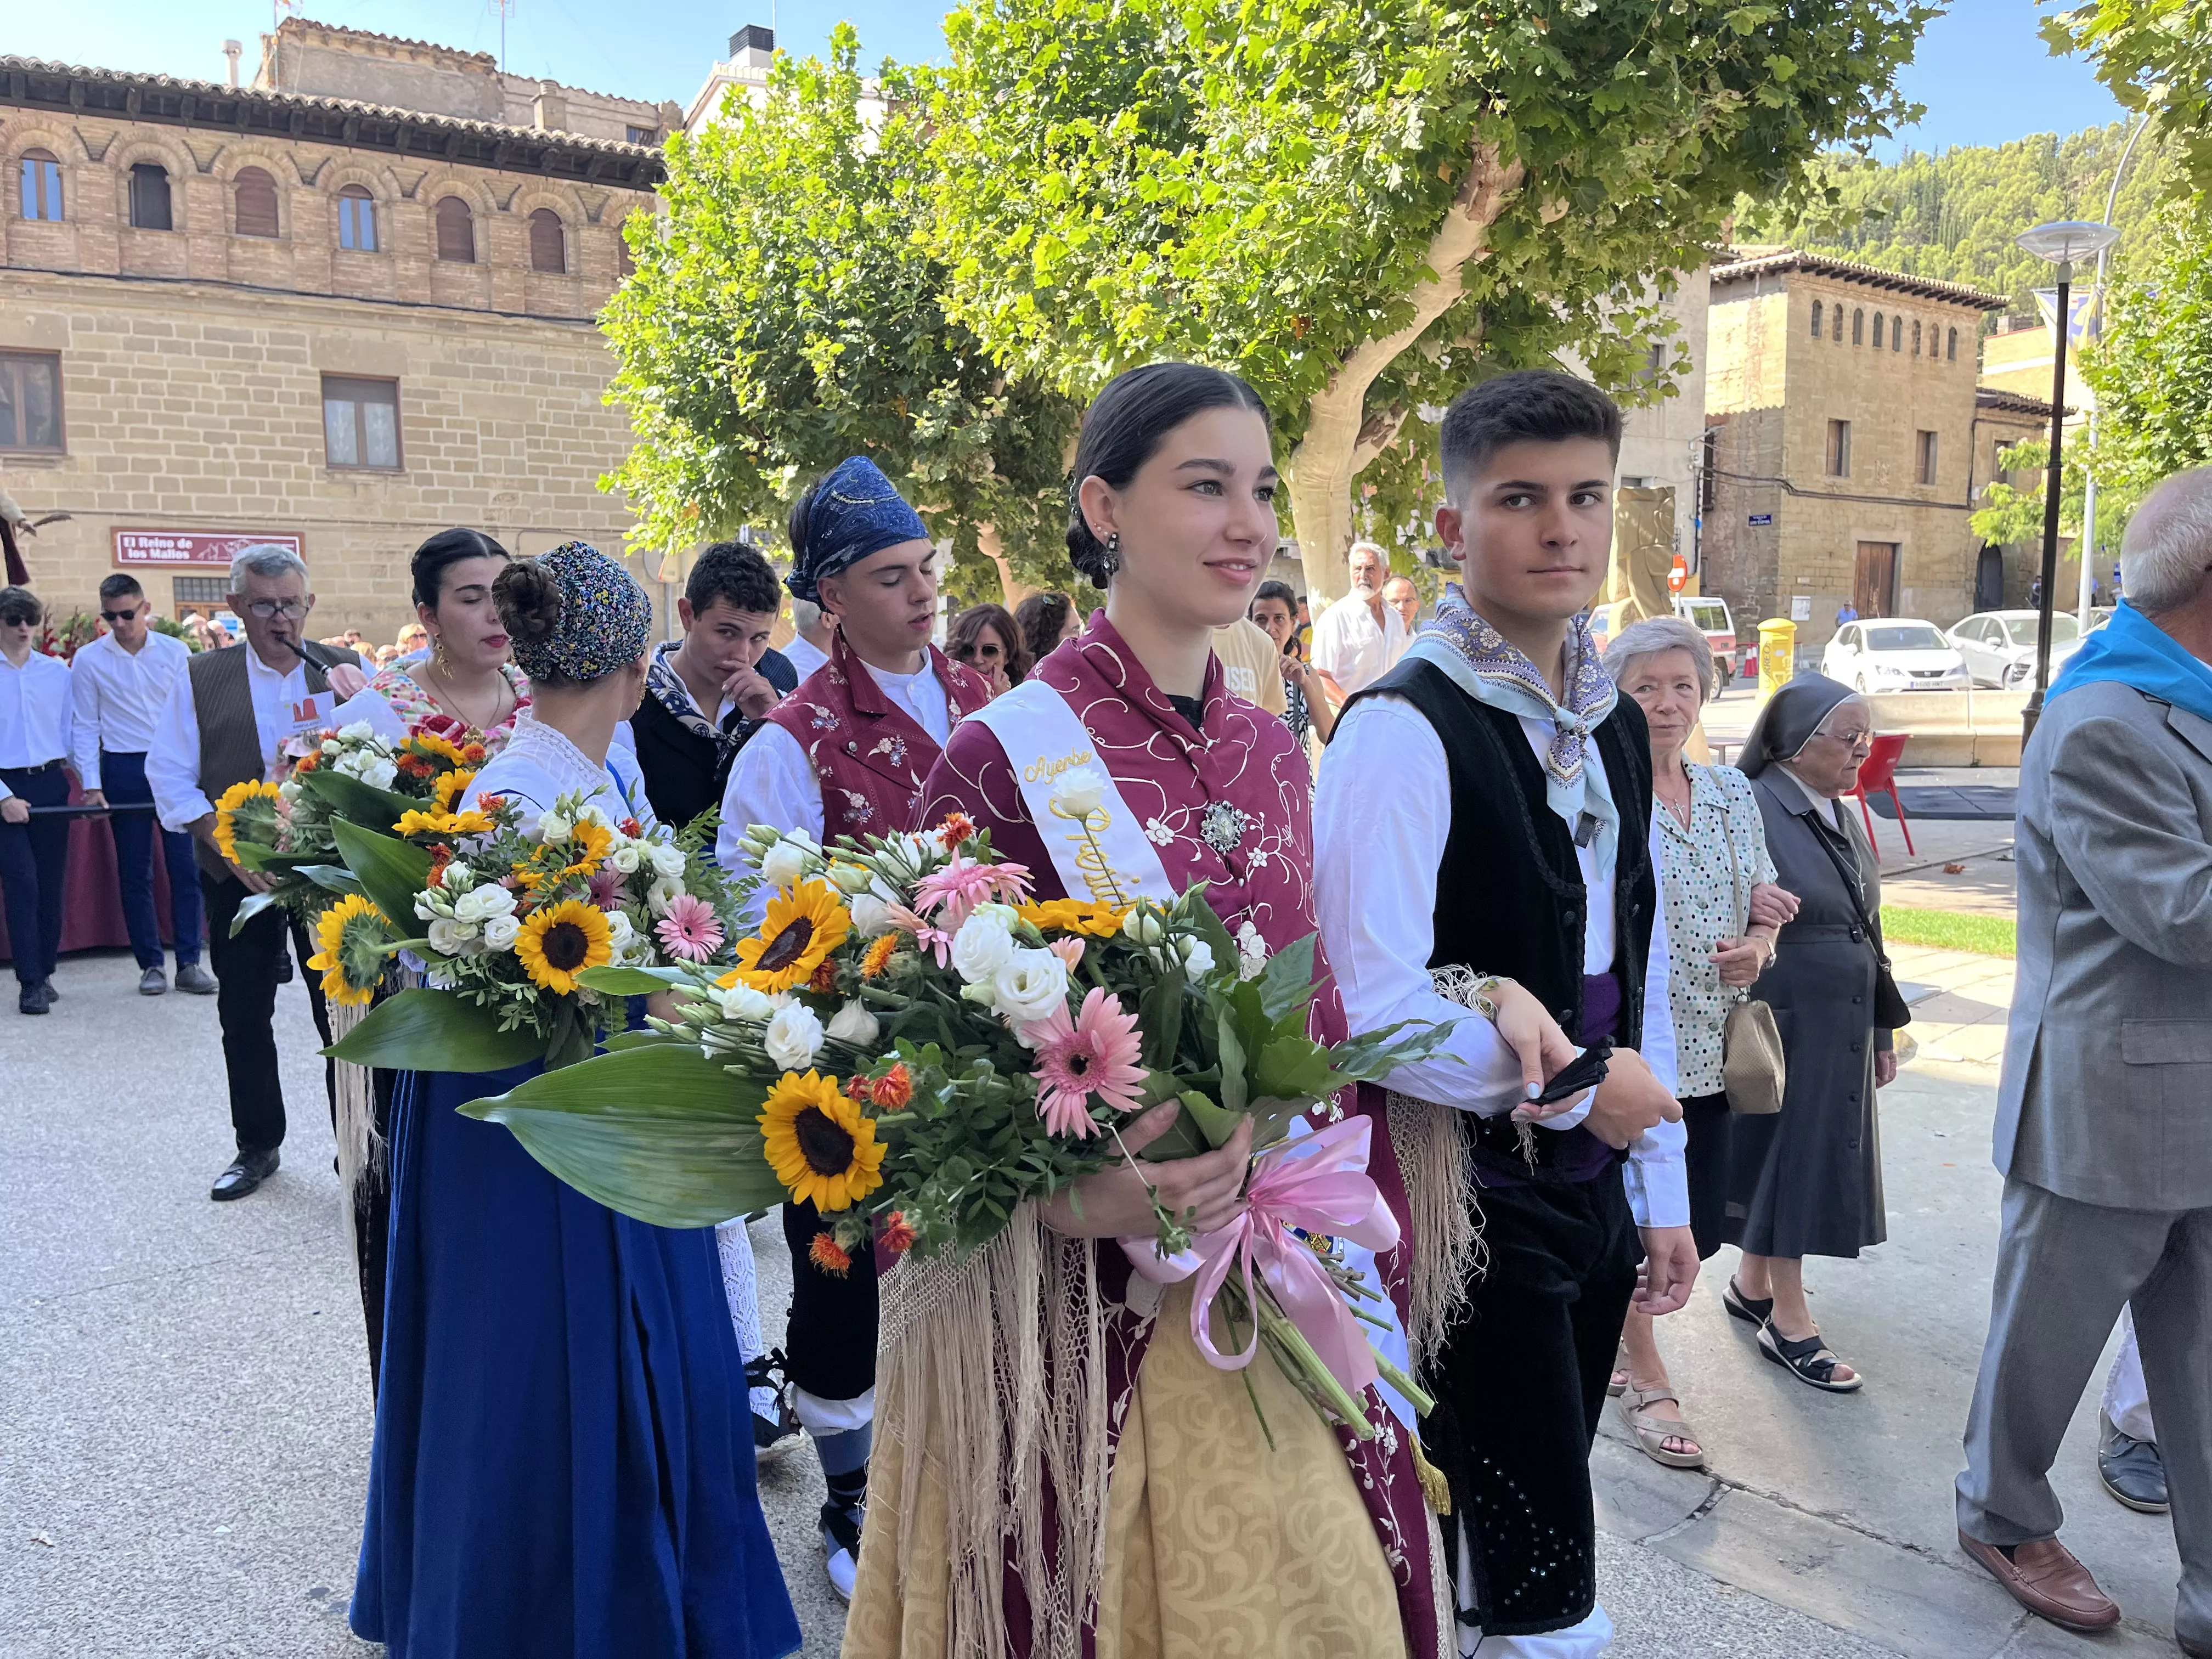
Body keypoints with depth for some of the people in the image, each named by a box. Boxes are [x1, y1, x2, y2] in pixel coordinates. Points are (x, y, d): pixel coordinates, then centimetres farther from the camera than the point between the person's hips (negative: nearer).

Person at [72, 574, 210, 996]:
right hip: (123, 771, 0)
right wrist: (91, 785, -4)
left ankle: (189, 962, 7)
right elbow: (86, 727, 2)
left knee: (185, 867, 0)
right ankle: (151, 965, 14)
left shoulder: (175, 652, 1)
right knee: (134, 874, 5)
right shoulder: (88, 659, 1)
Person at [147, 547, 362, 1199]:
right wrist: (228, 847, -10)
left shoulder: (348, 670, 0)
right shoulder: (201, 678, 2)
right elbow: (170, 776, 0)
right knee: (244, 1019, 12)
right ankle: (257, 1147, 29)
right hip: (238, 875, 2)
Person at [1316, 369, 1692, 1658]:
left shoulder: (1617, 728, 8)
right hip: (1472, 1199, -7)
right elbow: (1368, 1003, -25)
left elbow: (1641, 971, 13)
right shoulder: (1406, 729, -18)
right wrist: (1582, 1086, -13)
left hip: (1591, 1188, 8)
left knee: (1514, 1535, 21)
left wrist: (1662, 1196, 14)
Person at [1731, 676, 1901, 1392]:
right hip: (1780, 1019, -8)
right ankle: (1789, 1320, 14)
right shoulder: (1755, 811, -16)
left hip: (1839, 1025, 9)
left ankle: (1752, 1283, 32)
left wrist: (1883, 1029, 19)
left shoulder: (1845, 819, 11)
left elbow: (1867, 929, 17)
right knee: (1785, 1154, 1)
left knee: (1817, 1156, 16)